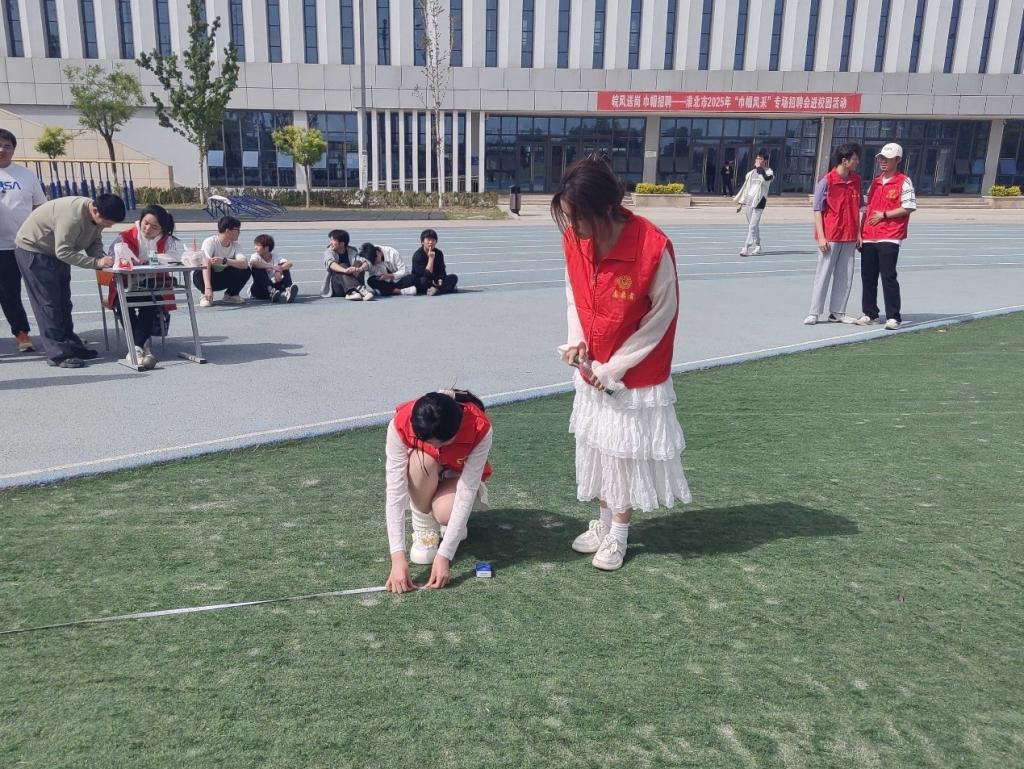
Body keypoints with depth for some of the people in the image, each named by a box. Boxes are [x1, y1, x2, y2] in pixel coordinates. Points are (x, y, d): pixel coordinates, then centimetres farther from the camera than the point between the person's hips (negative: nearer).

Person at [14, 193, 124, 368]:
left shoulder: (97, 215, -9)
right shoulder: (73, 216, -36)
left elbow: (95, 242, -3)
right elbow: (63, 252, -35)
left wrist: (102, 258, -24)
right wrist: (97, 262, -40)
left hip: (56, 252, 9)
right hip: (32, 249, -9)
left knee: (63, 302, 13)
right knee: (48, 303, -9)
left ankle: (71, 345, 21)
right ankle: (58, 354, -7)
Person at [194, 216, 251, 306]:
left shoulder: (235, 245, -8)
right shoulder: (210, 242, -21)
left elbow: (245, 264, -27)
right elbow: (206, 265, -34)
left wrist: (224, 261, -44)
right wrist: (207, 288, -48)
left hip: (224, 277, 3)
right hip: (209, 276, -3)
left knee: (246, 270, -20)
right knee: (198, 273, -37)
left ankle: (231, 294, 3)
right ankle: (205, 296, -7)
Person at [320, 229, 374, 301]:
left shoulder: (352, 252, 3)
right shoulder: (329, 252, -1)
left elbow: (366, 264, -13)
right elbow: (331, 264, -24)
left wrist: (360, 269, -37)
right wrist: (345, 270, -44)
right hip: (336, 288, -2)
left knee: (358, 263, -18)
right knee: (343, 266, -26)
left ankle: (352, 292, -40)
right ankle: (360, 290, -49)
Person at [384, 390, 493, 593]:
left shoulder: (480, 429, -36)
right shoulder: (400, 423, -34)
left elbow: (466, 494, -34)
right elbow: (395, 492, -34)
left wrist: (444, 555, -38)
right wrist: (398, 557, -40)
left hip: (462, 476, -1)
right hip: (421, 477, 1)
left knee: (445, 511, -35)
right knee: (422, 460, -35)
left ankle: (452, 522, 3)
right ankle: (424, 527, -11)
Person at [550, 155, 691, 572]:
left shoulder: (653, 246, -28)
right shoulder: (574, 239, -11)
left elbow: (660, 318, -17)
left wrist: (613, 368, -14)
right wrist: (576, 339, -10)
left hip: (636, 373, -5)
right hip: (591, 370, 5)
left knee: (628, 453, 8)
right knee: (597, 447, 16)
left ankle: (618, 535, 27)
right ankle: (605, 521, 36)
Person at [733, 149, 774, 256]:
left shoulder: (769, 172, 0)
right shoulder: (750, 173, 16)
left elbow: (765, 179, -25)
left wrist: (760, 168, -13)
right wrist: (741, 203, 16)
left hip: (759, 201, -6)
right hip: (748, 202, 6)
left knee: (752, 226, -13)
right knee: (753, 226, 10)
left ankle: (746, 248, -16)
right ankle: (757, 247, 18)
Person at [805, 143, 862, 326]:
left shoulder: (856, 180, 8)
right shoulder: (826, 181, -8)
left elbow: (857, 209, 14)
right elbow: (817, 210, -8)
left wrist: (858, 233, 9)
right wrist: (821, 237, -13)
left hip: (850, 237, 6)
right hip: (830, 237, -6)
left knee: (845, 276, 7)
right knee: (823, 275, -1)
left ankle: (837, 312, 15)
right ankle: (814, 313, 6)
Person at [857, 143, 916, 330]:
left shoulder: (904, 182, -3)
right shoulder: (875, 182, 17)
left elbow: (909, 207, -10)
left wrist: (884, 215, -11)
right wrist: (861, 232, 14)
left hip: (889, 238, -6)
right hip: (868, 238, 7)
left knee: (888, 277, -8)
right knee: (867, 276, 8)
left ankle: (893, 317, -2)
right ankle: (870, 314, 18)